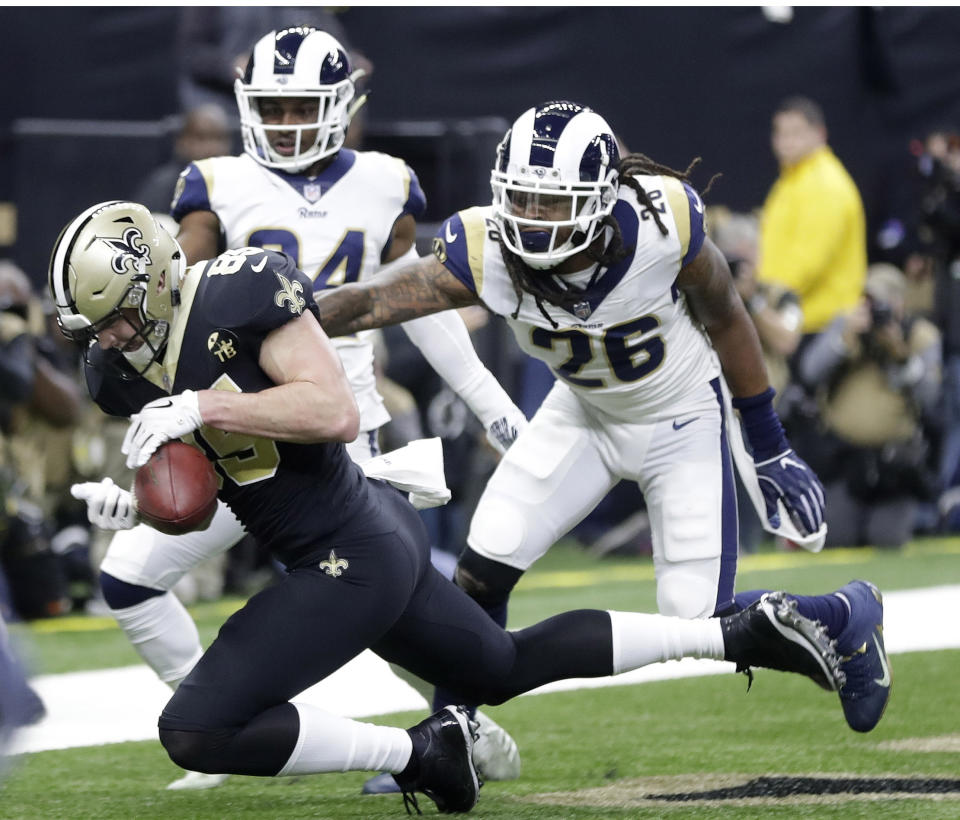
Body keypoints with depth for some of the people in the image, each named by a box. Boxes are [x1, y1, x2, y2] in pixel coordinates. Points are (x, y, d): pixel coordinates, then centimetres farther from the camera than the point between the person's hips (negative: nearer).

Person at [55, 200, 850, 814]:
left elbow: (336, 412, -29)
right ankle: (739, 634, 35)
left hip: (354, 561, -10)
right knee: (503, 668, 29)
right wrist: (136, 503, -8)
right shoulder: (124, 370, 4)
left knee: (197, 731, -14)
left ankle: (417, 752, -3)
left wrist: (204, 408, -30)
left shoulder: (242, 293, -22)